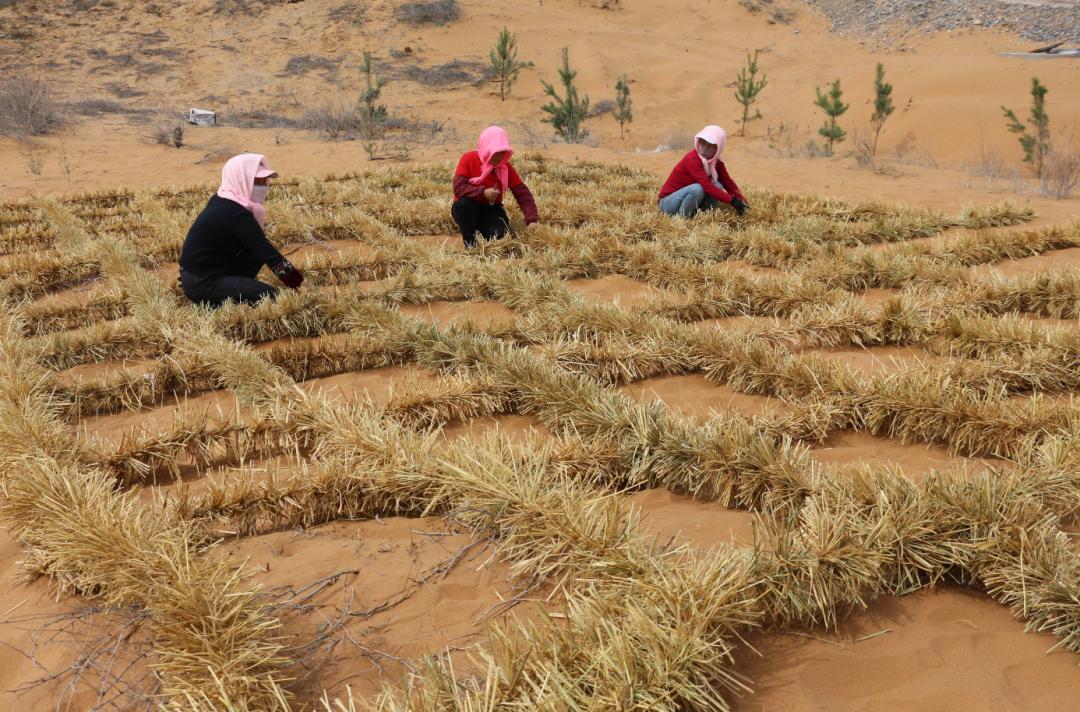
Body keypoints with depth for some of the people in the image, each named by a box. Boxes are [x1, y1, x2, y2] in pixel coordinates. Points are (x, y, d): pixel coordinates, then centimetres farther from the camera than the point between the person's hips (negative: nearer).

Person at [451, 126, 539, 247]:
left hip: (491, 210, 2)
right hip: (469, 210, -2)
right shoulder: (469, 159, -14)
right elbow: (458, 187, -24)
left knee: (501, 235, -26)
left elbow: (522, 193, -10)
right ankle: (470, 245, -19)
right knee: (463, 204, -36)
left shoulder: (505, 167, -6)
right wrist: (483, 193, -35)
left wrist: (532, 219, -23)